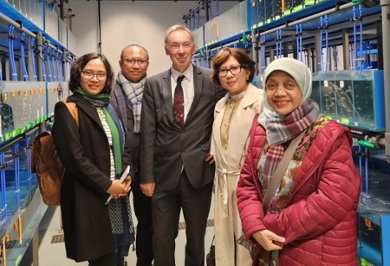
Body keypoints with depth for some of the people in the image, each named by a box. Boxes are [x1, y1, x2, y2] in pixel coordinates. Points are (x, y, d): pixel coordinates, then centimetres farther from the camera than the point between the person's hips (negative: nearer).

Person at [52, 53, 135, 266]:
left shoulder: (109, 108, 14)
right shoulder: (68, 110, -9)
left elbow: (124, 146, 15)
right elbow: (74, 157, -16)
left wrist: (127, 176, -2)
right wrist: (106, 185, -16)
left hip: (117, 193, 7)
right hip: (90, 197, -7)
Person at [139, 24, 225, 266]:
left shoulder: (212, 80, -2)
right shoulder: (153, 84, 2)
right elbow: (148, 133, 0)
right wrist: (147, 175, -3)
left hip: (199, 171, -1)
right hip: (164, 172, 1)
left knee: (196, 237, 15)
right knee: (162, 239, 12)